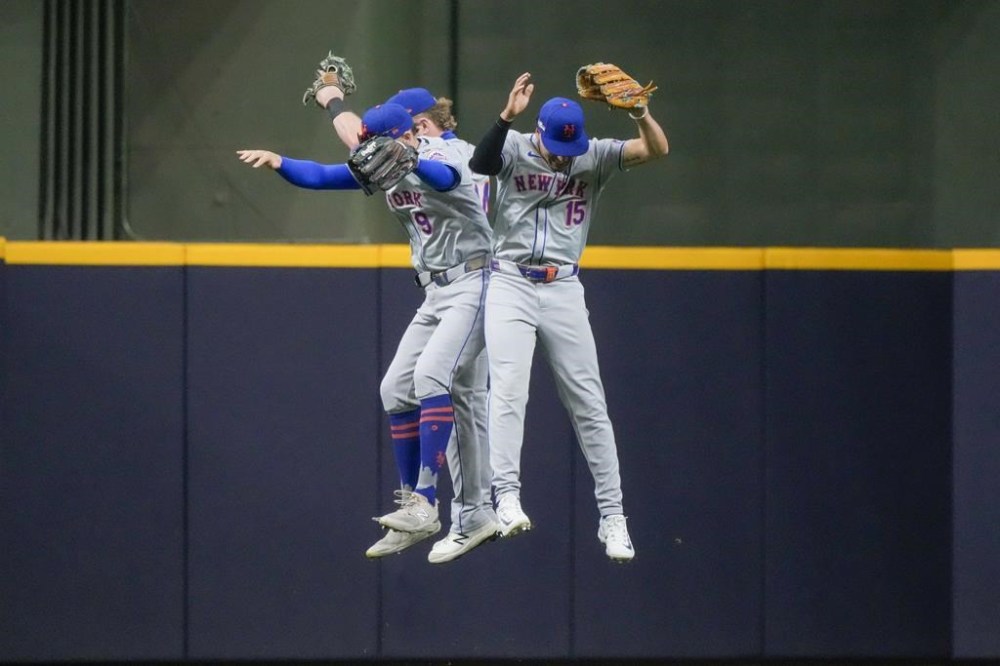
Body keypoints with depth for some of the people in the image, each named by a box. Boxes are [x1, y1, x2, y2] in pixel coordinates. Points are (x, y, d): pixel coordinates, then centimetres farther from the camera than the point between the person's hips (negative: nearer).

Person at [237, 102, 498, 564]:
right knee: (396, 389, 6)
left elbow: (443, 178, -44)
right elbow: (320, 177, 4)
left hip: (471, 283, -9)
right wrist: (277, 162, -16)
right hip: (434, 292, 10)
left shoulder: (438, 156, -20)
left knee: (430, 376, -26)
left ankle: (425, 502, -28)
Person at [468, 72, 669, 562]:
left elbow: (658, 150, -11)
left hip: (564, 290, 2)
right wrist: (507, 116, -40)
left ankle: (611, 516, 7)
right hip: (510, 286, -2)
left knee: (589, 403, 3)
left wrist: (640, 114, -31)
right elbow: (479, 163, -25)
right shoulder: (515, 149, -4)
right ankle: (506, 498, -22)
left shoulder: (594, 156, 0)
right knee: (508, 391, -17)